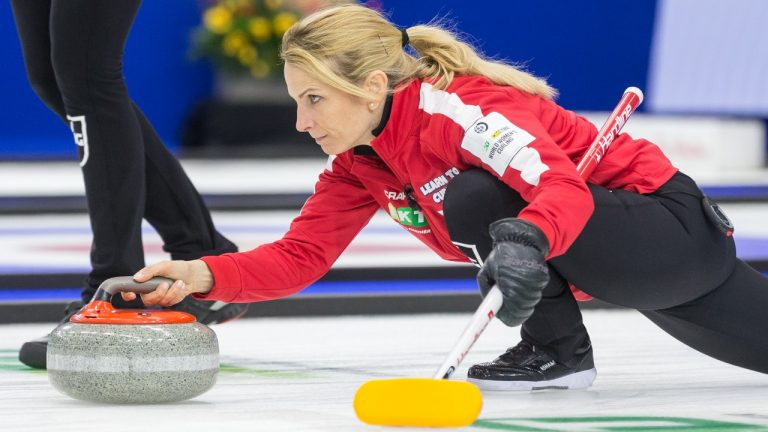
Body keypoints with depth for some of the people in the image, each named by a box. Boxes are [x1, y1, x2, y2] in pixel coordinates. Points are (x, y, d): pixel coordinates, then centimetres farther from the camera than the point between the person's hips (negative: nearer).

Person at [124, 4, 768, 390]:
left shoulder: (458, 107, -29)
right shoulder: (357, 164, -1)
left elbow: (563, 187, -40)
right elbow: (300, 256, -5)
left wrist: (528, 243, -61)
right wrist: (206, 275, -21)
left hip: (674, 228, -9)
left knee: (474, 199, -28)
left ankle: (559, 349, -11)